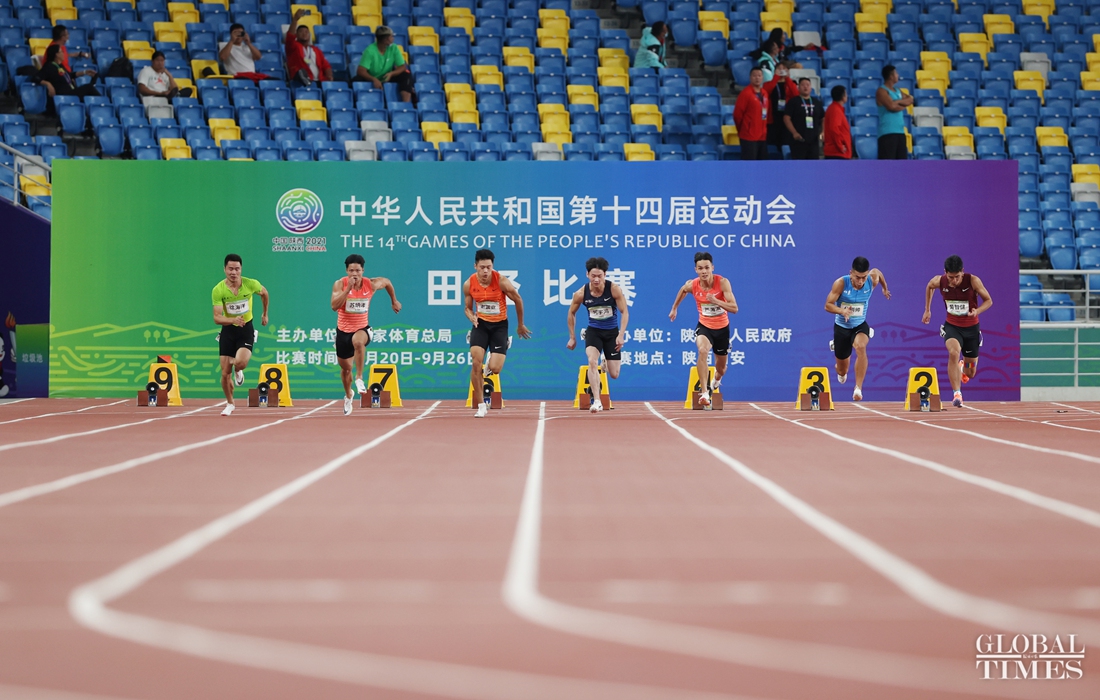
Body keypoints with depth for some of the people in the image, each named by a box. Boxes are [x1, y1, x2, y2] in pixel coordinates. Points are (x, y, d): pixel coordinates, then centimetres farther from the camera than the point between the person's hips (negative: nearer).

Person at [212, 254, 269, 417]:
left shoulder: (251, 284, -12)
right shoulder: (218, 290, -14)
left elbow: (264, 293, 12)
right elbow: (217, 318, -17)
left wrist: (265, 314, 22)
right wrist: (233, 320, -36)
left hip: (246, 330, -1)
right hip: (228, 331, 1)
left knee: (240, 362, -27)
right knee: (225, 373, 1)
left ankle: (238, 371, 13)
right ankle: (229, 404, 27)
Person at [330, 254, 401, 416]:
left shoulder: (371, 284, -10)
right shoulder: (340, 284, -13)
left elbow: (387, 282, 13)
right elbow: (334, 306, -27)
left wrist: (394, 301, 20)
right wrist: (348, 288, -33)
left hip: (362, 328, -1)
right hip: (343, 329, 1)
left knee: (358, 342, -40)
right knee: (346, 368, 14)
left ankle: (359, 378, -29)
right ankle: (348, 395, 43)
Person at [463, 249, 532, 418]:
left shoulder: (502, 282, -18)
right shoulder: (469, 284, -9)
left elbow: (518, 300, -2)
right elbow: (467, 307, 8)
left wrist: (520, 325, 8)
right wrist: (472, 317, -17)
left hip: (499, 325, -2)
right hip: (481, 324, 2)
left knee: (495, 368, -13)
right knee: (476, 363, -16)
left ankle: (490, 366, 30)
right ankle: (481, 406, -4)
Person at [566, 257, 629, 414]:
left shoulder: (614, 289, -18)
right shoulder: (581, 294, -14)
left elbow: (624, 312, -11)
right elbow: (571, 314, 3)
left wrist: (621, 335, -20)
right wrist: (572, 337, 6)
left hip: (612, 332, 0)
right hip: (593, 331, 0)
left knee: (614, 375, 3)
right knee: (592, 361, -27)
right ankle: (596, 401, -26)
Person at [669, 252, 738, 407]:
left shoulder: (722, 282, -22)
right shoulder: (691, 285, -15)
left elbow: (734, 308, -26)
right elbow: (682, 291, 11)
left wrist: (716, 301, -40)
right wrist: (674, 308, 21)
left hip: (722, 328, 1)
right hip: (704, 326, -1)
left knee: (721, 369, 17)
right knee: (702, 350, -35)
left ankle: (716, 380, 57)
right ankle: (704, 392, -38)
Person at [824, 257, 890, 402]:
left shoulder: (872, 280, -15)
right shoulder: (841, 283, -22)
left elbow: (877, 272, 10)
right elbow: (828, 305, -19)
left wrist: (885, 288, 26)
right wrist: (842, 311, -39)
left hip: (860, 326, 0)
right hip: (842, 327, 0)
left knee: (860, 347, -37)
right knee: (842, 372, 12)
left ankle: (858, 388, -33)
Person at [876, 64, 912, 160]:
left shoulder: (897, 91, 20)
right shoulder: (882, 91, -7)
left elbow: (910, 100, 10)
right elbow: (891, 106, -19)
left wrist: (898, 102, -7)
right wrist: (903, 105, 0)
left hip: (900, 131, 9)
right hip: (887, 133, -9)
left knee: (902, 158, 9)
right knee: (885, 163, -12)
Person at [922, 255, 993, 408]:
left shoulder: (973, 281, -20)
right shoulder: (939, 281, -14)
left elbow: (988, 300, -10)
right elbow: (929, 286, 10)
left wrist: (977, 311, -30)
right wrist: (927, 310, 13)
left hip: (971, 328, 0)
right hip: (952, 326, 0)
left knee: (970, 374, 10)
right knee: (954, 352, -34)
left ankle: (963, 366, 50)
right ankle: (956, 394, -29)